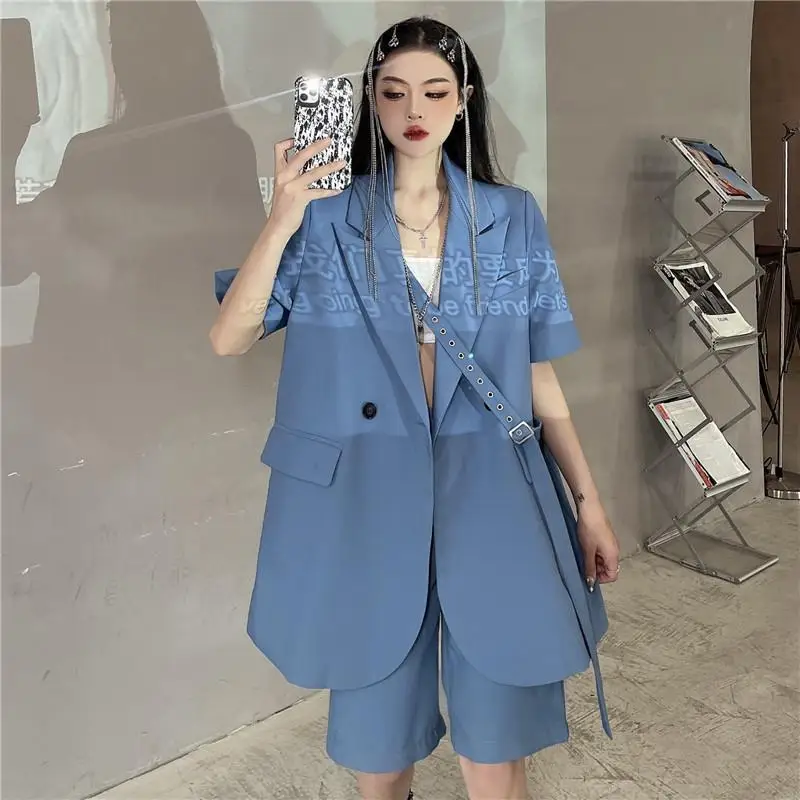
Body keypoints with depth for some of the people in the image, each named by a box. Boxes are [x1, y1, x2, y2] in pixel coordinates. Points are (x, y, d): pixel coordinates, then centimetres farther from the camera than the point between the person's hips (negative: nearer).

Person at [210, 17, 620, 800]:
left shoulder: (514, 219, 5)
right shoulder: (325, 218, 1)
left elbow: (538, 377, 7)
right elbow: (228, 338, -7)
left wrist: (589, 502, 7)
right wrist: (281, 219, -18)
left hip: (489, 502, 1)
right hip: (366, 505, 0)